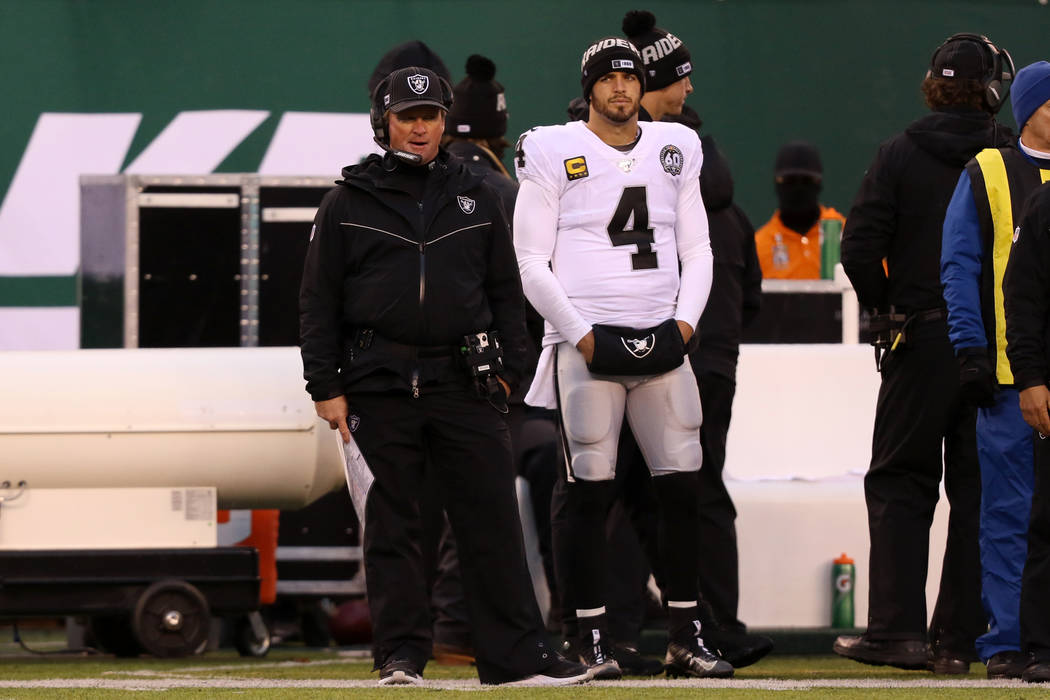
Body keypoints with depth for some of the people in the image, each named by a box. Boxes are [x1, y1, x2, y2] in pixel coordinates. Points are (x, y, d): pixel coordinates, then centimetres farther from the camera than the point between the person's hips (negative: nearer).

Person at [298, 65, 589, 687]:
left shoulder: (476, 198, 13)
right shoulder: (349, 203, 6)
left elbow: (506, 291, 17)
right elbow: (319, 302, 5)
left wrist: (506, 370, 7)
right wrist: (327, 388, -2)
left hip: (464, 383, 1)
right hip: (380, 387, -1)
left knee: (492, 519, -3)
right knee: (391, 526, 1)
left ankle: (516, 654, -2)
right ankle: (401, 655, 7)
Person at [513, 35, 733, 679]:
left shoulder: (674, 150, 13)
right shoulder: (554, 154, 0)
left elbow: (697, 249, 16)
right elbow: (533, 264, -2)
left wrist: (686, 318, 0)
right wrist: (581, 334, -10)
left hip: (662, 340, 4)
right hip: (587, 345, -4)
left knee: (683, 487, 0)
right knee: (592, 493, -4)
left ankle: (687, 637, 5)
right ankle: (594, 640, 1)